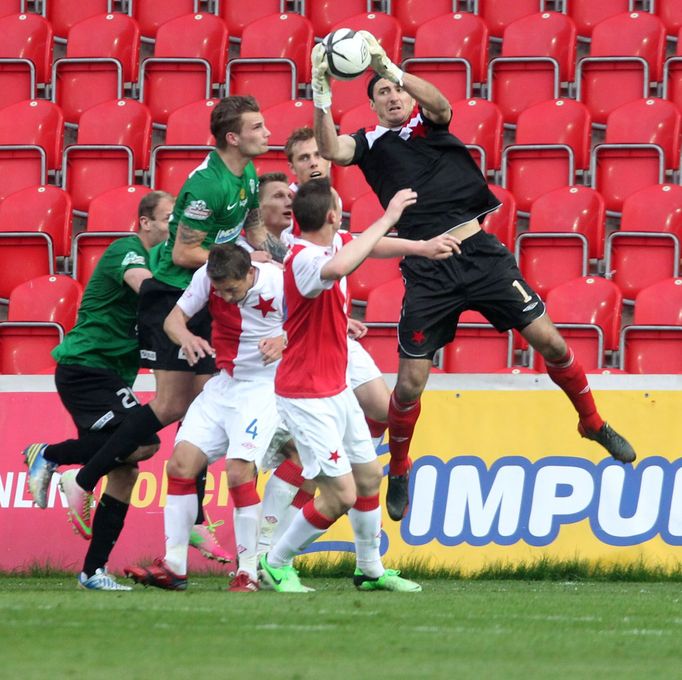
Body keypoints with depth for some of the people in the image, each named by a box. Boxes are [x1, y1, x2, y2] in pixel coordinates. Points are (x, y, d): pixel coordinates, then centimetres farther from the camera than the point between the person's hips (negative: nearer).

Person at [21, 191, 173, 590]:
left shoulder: (158, 259, 18)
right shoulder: (126, 251, -9)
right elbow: (145, 285, -29)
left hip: (111, 374, 10)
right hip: (85, 365, -10)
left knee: (125, 471, 4)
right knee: (142, 441, -25)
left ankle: (94, 571, 7)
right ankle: (48, 456, -8)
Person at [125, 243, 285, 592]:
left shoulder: (279, 282, -20)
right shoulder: (206, 277, -9)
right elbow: (174, 318, -3)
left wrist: (283, 340, -31)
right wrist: (186, 337, -27)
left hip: (264, 386, -5)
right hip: (223, 384, 5)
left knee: (239, 471, -19)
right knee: (180, 462, -3)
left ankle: (247, 572, -10)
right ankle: (173, 566, 5)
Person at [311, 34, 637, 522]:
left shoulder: (429, 123, 10)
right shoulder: (369, 143, 8)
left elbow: (440, 103, -14)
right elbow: (331, 150, -13)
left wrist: (390, 68, -30)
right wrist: (322, 94, -29)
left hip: (481, 254, 1)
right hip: (427, 272, 0)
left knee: (549, 341, -3)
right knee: (410, 383, -3)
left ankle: (593, 424, 20)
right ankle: (398, 472, 21)